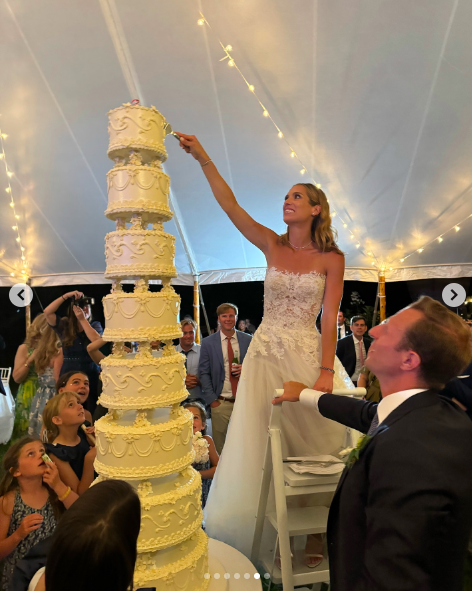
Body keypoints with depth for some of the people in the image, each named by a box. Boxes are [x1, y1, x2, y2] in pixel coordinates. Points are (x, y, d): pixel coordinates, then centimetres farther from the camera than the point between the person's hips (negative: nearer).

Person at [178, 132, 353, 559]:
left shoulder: (332, 259, -2)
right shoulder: (272, 246, 4)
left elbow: (330, 318, -7)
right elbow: (230, 205, -6)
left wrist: (326, 372, -14)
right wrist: (202, 158, -14)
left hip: (307, 356, -2)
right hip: (265, 354, 3)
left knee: (311, 444, 6)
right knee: (264, 447, 9)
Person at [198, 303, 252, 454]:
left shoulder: (248, 340, 5)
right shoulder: (208, 343, 3)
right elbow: (204, 373, 2)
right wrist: (212, 400, -5)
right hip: (221, 403, -1)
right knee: (220, 446, 3)